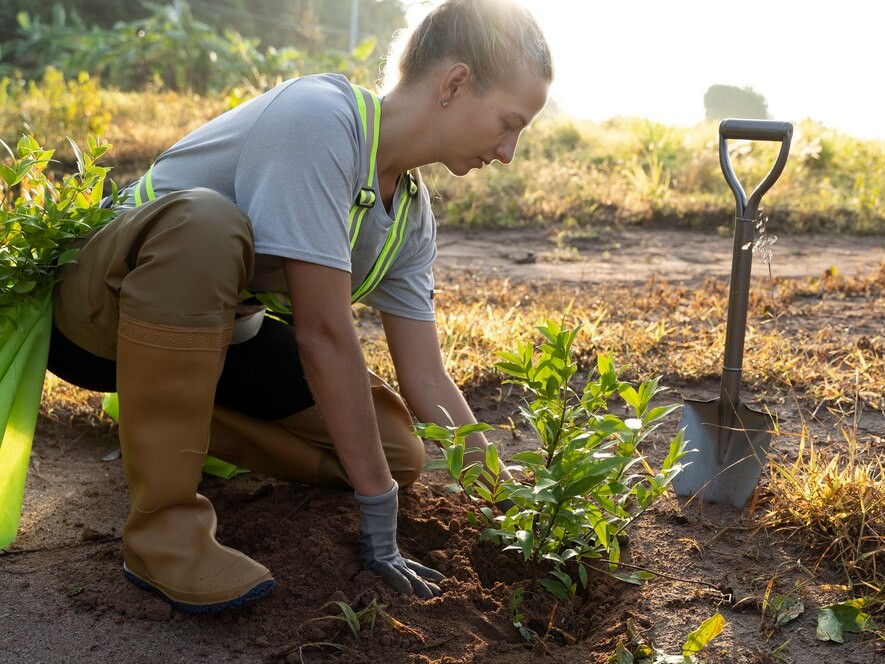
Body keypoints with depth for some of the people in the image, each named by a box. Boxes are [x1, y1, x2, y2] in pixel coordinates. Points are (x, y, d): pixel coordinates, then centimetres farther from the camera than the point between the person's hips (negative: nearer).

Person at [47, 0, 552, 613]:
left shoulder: (413, 214, -3)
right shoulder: (320, 117, -28)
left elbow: (426, 380, 0)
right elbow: (323, 332, -31)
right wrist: (380, 520, -26)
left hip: (221, 329, 7)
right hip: (99, 308, -7)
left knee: (399, 453, -3)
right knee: (206, 224, -40)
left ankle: (170, 418, 13)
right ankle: (162, 524, -26)